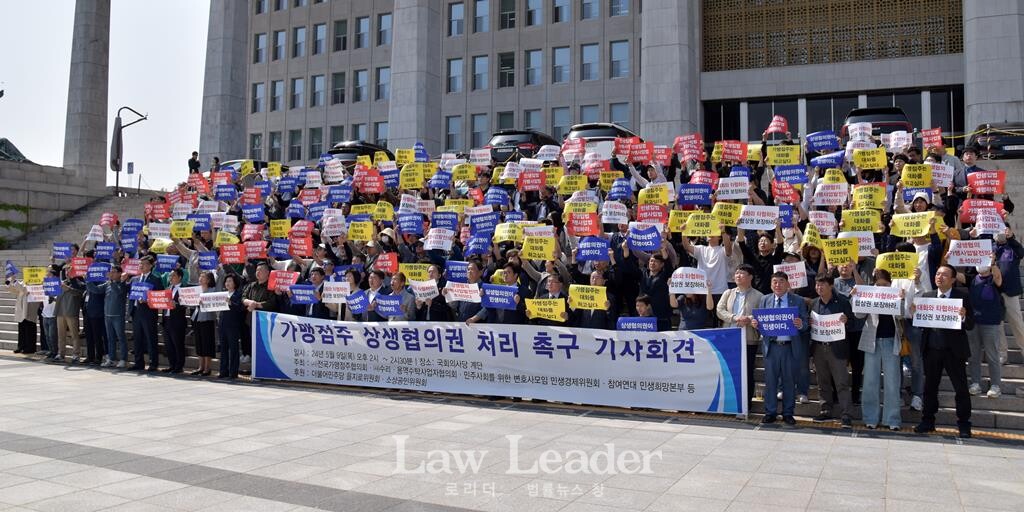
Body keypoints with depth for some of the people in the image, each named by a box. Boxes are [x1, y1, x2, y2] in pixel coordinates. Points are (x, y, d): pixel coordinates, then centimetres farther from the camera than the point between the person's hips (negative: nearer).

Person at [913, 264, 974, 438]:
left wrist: (964, 317, -26)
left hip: (954, 350, -3)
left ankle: (964, 424, 17)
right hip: (932, 348, 3)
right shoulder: (927, 296, 7)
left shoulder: (963, 297, -2)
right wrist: (914, 313, -13)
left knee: (961, 388, 5)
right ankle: (927, 421, 21)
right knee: (930, 387, 11)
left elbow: (970, 325, -5)